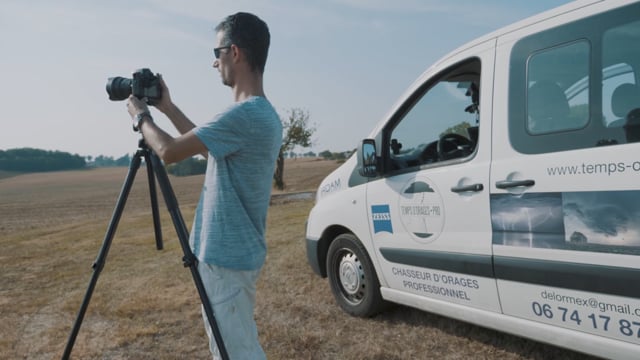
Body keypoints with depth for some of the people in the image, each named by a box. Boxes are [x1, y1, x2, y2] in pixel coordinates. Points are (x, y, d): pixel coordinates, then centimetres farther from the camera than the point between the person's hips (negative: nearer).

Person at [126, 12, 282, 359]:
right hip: (230, 252, 10)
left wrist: (141, 116, 1)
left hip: (226, 256, -10)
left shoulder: (245, 115, -24)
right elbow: (205, 144, 22)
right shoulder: (263, 114, 9)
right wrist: (168, 108, 19)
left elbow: (169, 151, -18)